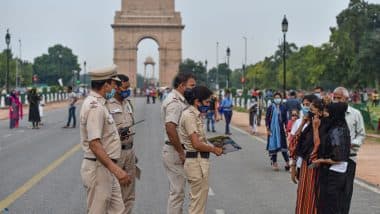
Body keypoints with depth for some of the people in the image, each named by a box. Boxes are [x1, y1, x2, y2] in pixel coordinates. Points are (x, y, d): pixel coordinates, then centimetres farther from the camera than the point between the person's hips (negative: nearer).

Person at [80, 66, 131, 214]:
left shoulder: (97, 103, 13)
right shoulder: (95, 106, -19)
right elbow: (94, 144, -28)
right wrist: (115, 169, -34)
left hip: (106, 168, 10)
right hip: (98, 168, -10)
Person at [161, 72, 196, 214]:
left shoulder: (179, 100, 15)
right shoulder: (174, 102, -18)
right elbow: (170, 128, -28)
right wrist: (181, 152, -23)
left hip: (176, 150, 10)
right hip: (174, 151, -10)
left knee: (177, 191, 18)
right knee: (177, 191, -4)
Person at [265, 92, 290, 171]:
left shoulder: (283, 108, 4)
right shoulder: (270, 108, -1)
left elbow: (285, 119, 7)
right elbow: (267, 119, -1)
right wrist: (268, 129, -7)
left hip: (280, 129, 1)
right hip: (272, 129, -1)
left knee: (282, 145, -3)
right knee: (273, 145, 2)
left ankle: (287, 162, 1)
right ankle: (274, 162, 8)